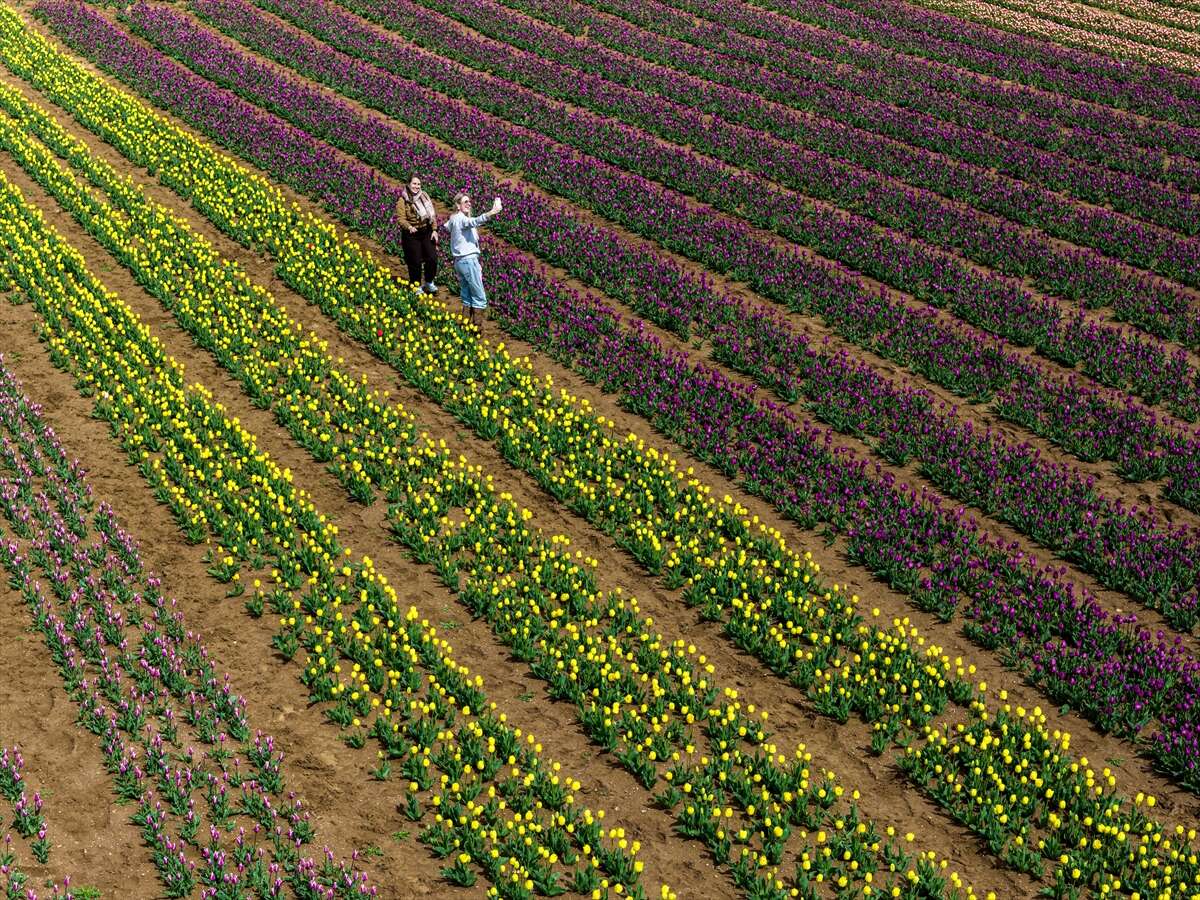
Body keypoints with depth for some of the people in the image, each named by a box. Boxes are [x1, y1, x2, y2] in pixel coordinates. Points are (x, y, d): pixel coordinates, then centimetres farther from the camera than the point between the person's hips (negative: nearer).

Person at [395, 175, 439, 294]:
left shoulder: (424, 197, 7)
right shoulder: (403, 201, -8)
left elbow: (432, 214, 10)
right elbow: (401, 218, -17)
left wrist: (434, 230, 2)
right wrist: (409, 227, -36)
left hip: (426, 232, 4)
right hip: (411, 235, -4)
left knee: (432, 258, 1)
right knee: (415, 262, 1)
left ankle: (429, 282, 22)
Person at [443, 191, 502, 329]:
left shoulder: (453, 219, 15)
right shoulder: (461, 219, -12)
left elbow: (446, 226, 41)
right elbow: (474, 221, -37)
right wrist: (491, 213, -52)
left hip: (458, 261, 9)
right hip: (468, 260, -9)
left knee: (466, 297, 13)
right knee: (479, 298, -7)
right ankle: (477, 327, -10)